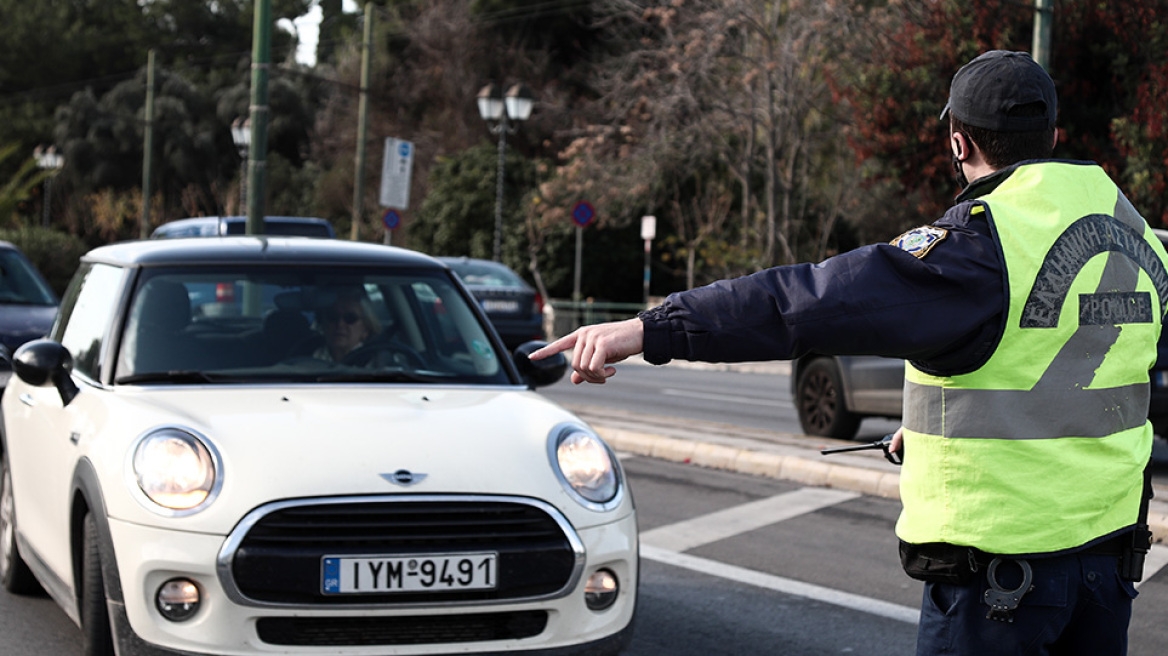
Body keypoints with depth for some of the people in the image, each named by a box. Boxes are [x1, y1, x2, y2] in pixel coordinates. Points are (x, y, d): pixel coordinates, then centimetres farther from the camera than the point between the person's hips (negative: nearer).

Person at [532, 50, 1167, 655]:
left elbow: (818, 300, -27)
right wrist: (935, 424, 31)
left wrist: (652, 329, -30)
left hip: (997, 570, -7)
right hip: (1109, 545, 7)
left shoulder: (981, 244, -17)